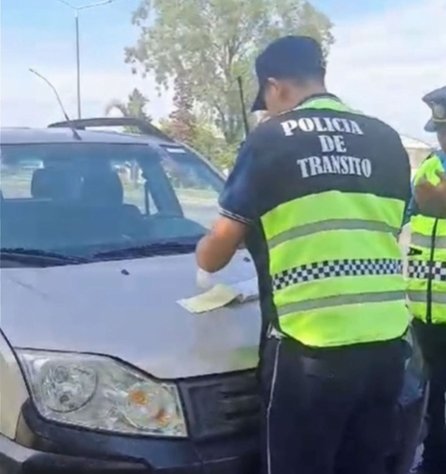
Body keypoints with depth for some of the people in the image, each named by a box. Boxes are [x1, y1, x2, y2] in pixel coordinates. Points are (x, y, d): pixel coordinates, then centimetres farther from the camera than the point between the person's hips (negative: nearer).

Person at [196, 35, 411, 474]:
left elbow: (218, 249, 2)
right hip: (385, 340, 6)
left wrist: (203, 255, 24)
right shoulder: (386, 139, 11)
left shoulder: (272, 139, -2)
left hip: (310, 346, -5)